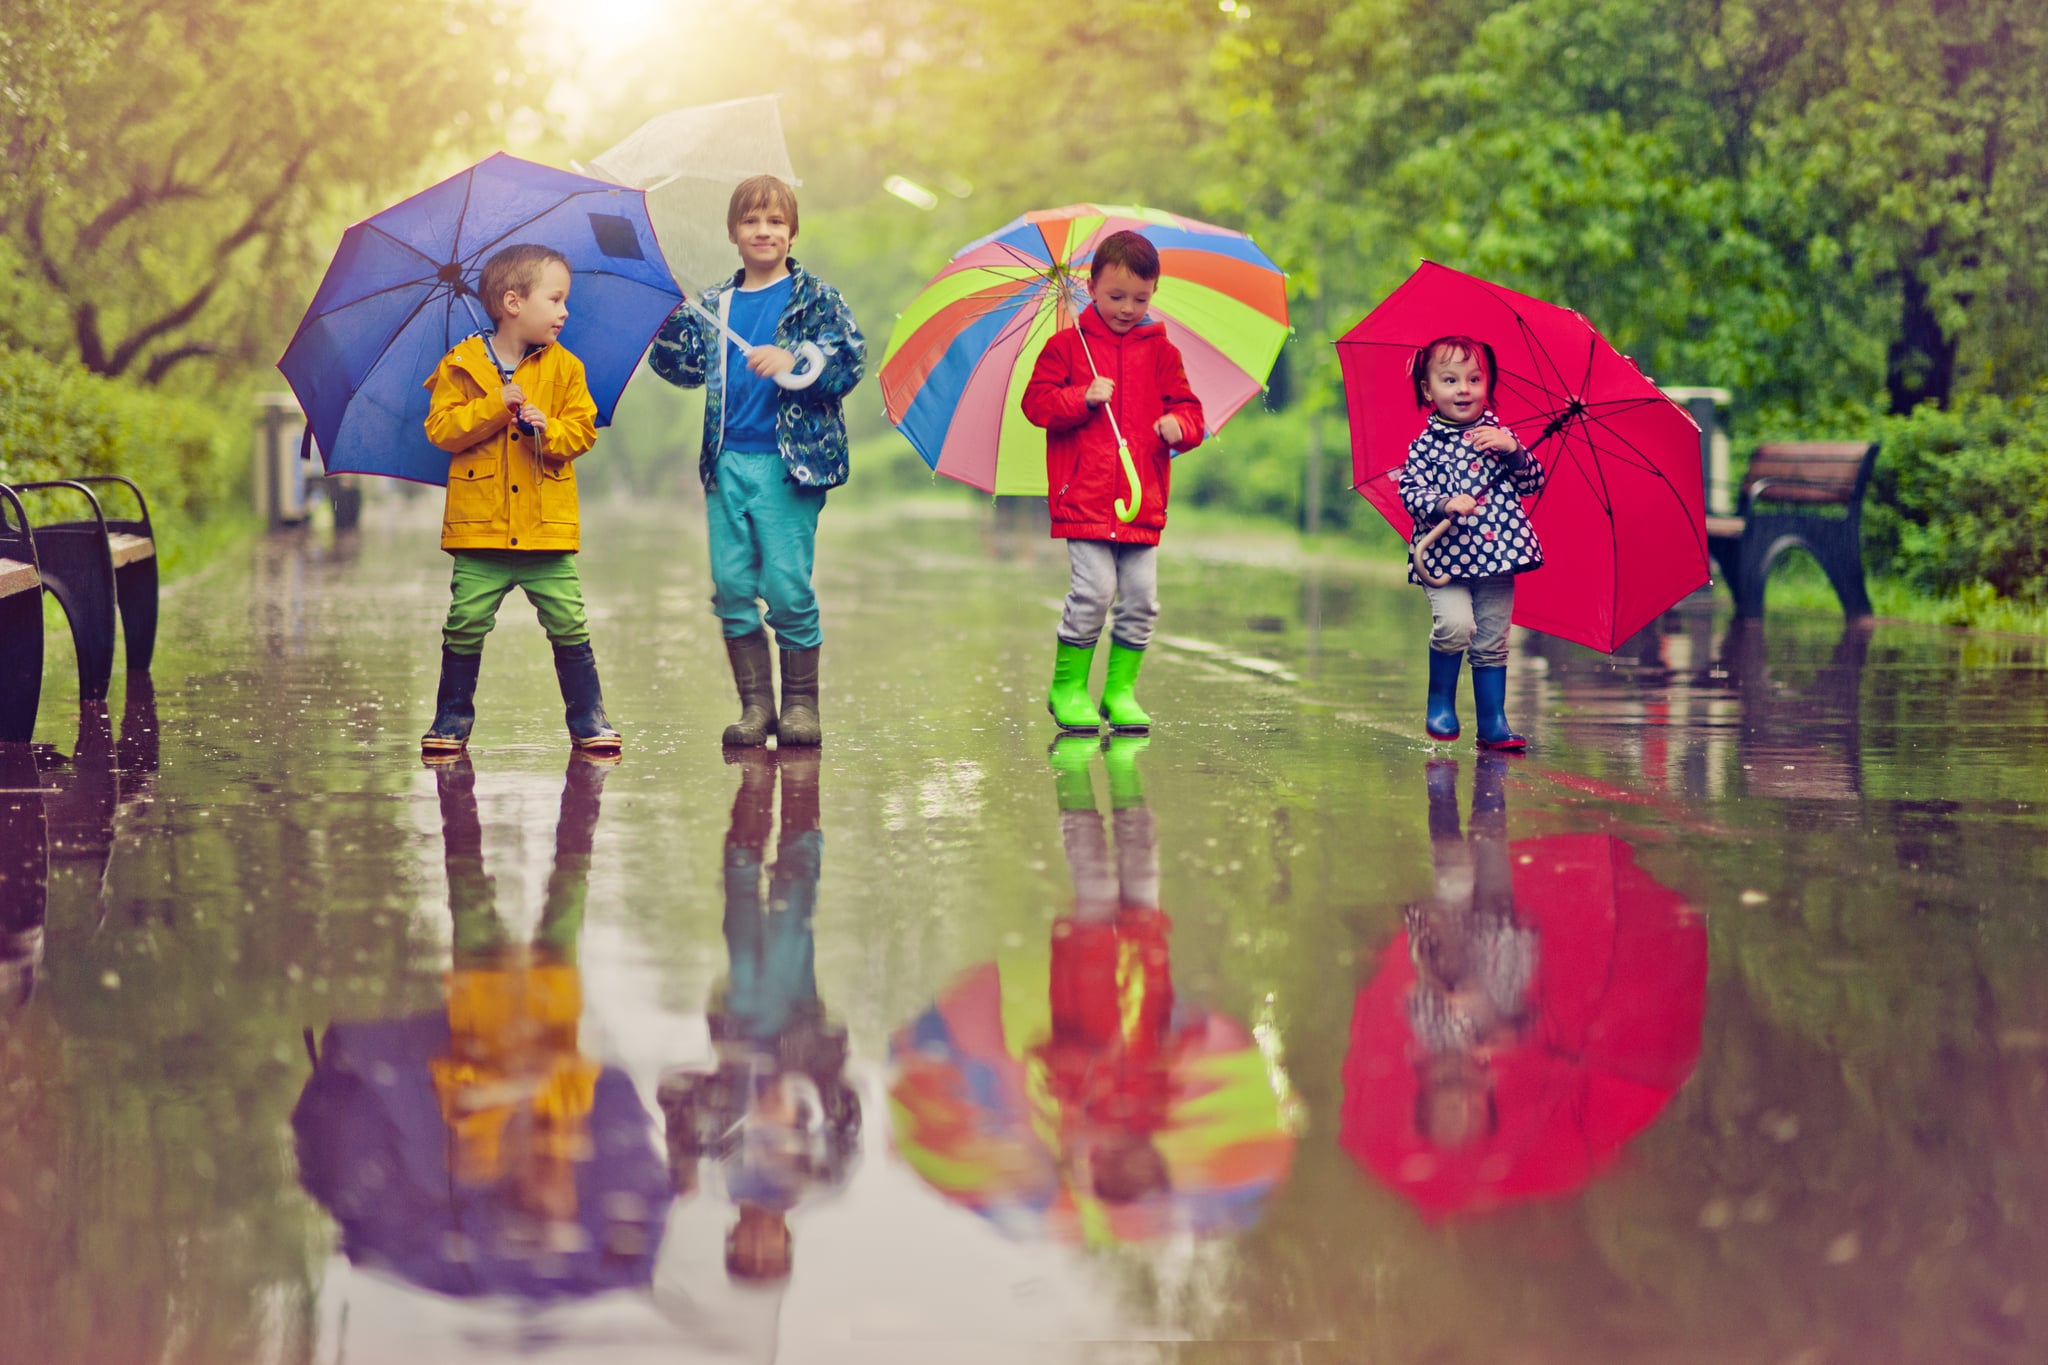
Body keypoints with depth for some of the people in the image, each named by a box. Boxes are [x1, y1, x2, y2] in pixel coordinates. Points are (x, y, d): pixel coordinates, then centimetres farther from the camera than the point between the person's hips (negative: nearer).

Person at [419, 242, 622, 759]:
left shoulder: (565, 368, 7)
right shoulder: (461, 366, 1)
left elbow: (583, 431, 5)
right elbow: (441, 428, -5)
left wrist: (547, 429, -14)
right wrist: (492, 408, -15)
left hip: (547, 527, 1)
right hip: (480, 526, -1)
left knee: (570, 627, -1)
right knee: (465, 628, -1)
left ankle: (588, 719, 10)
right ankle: (452, 720, 13)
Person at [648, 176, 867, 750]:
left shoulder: (814, 299, 3)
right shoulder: (715, 306, 15)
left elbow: (850, 360, -6)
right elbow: (686, 367, 10)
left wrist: (793, 363, -20)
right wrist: (676, 327, -7)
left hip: (788, 463, -4)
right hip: (727, 462, 4)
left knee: (788, 589, -5)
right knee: (732, 588, 2)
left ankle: (801, 704, 9)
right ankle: (755, 705, 12)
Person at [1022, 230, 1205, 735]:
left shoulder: (1160, 352, 11)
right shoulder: (1066, 346, 4)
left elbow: (1188, 406, 12)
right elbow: (1036, 402, 0)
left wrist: (1179, 424, -11)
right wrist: (1083, 398, -15)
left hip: (1142, 503, 3)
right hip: (1084, 498, -3)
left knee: (1141, 598, 1)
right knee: (1093, 590, -12)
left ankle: (1120, 689, 14)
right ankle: (1068, 686, 3)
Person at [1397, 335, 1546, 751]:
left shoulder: (1499, 435, 9)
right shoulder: (1425, 446, -1)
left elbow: (1534, 483, 8)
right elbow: (1411, 491, -11)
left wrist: (1513, 450, -10)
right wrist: (1444, 505, -29)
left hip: (1497, 556, 3)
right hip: (1445, 557, -3)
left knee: (1492, 643, 6)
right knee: (1455, 625, -23)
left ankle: (1493, 723, 15)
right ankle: (1440, 701, -1)